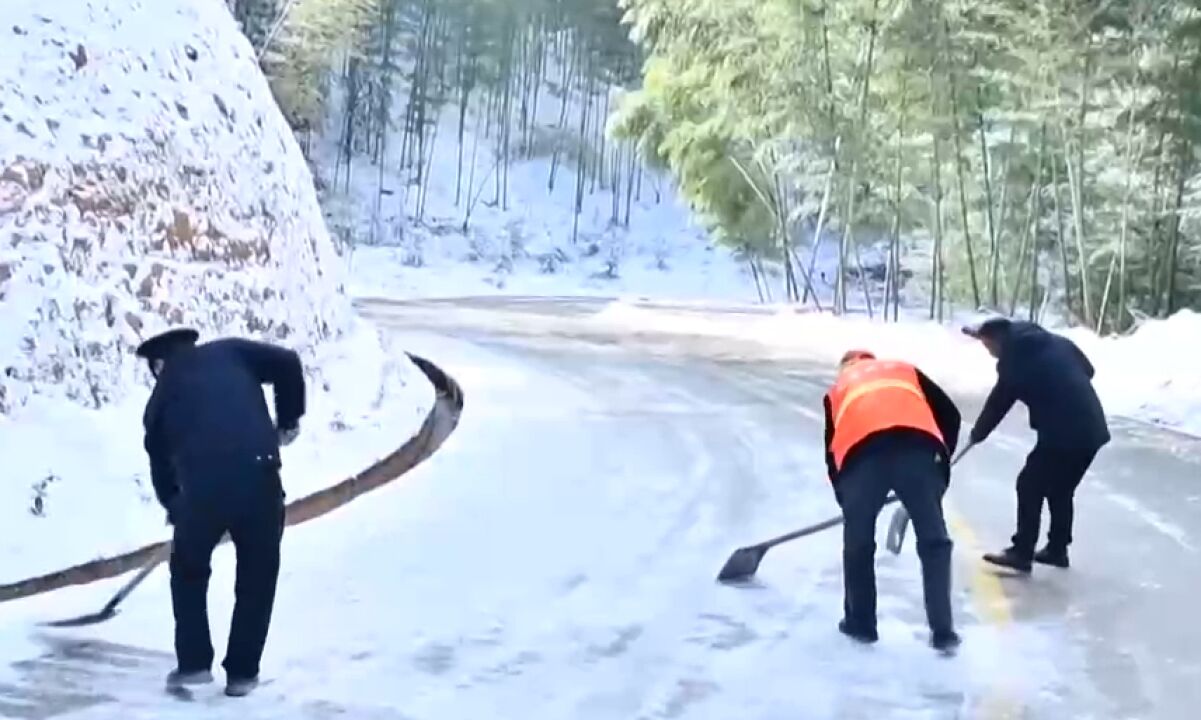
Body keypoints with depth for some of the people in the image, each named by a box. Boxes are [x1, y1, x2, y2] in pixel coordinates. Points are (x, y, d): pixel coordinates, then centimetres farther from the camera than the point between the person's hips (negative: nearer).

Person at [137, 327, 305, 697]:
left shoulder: (160, 399, 21)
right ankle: (242, 673, 22)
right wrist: (288, 420, 18)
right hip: (259, 477, 0)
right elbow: (287, 363, 5)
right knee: (257, 578, 17)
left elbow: (160, 465, 28)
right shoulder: (229, 352, 17)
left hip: (200, 487, 1)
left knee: (189, 572, 27)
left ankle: (193, 663, 27)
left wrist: (175, 508, 45)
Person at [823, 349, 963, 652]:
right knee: (934, 542, 12)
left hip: (861, 452, 0)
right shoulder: (905, 370, 37)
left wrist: (844, 496, 46)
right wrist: (942, 462, 36)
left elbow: (832, 448, 35)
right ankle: (942, 631, 9)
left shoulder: (838, 389, 36)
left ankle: (860, 623, 30)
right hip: (917, 446, 0)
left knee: (858, 542, 20)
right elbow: (950, 414, 27)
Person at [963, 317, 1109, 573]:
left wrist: (977, 434, 15)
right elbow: (1087, 369, 19)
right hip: (1090, 427, 8)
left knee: (1030, 486, 1)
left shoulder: (1015, 361, -8)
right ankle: (1057, 549, 24)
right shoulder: (1056, 343, 11)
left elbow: (997, 404, 0)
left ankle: (1021, 553, 0)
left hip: (1062, 432, -8)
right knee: (1061, 490, 19)